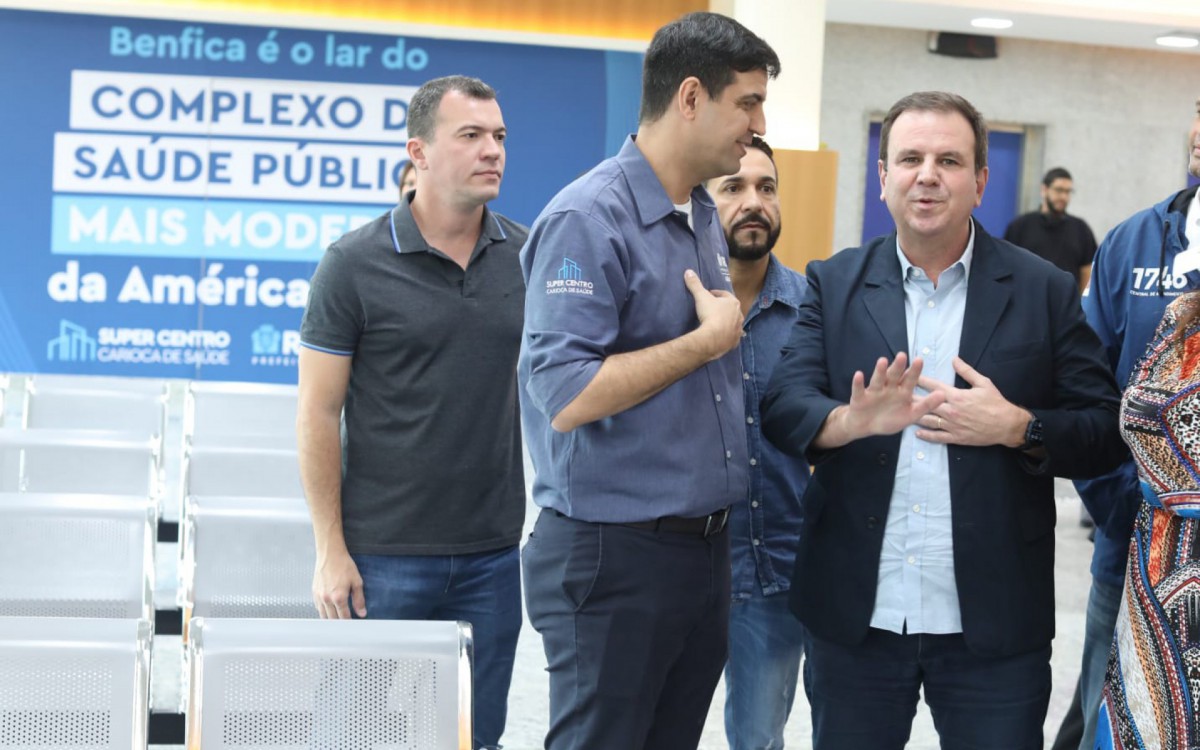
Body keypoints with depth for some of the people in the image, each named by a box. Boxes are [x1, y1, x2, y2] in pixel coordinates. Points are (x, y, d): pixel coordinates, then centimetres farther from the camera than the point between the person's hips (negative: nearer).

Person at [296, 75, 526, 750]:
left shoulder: (528, 257, 4)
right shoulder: (357, 264, -7)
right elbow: (319, 413, -6)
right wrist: (331, 550, -9)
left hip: (492, 551, 4)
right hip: (384, 554, -3)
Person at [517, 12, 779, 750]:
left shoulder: (705, 220, 11)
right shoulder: (588, 219, -15)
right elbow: (565, 397, -23)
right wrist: (710, 339, -16)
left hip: (704, 546, 8)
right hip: (616, 554, -8)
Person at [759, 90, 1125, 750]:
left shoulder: (1044, 292, 2)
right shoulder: (834, 285, 5)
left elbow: (1106, 432, 1)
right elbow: (783, 409, -7)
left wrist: (1016, 427, -17)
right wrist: (852, 420, -27)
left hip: (992, 623, -1)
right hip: (853, 619, 1)